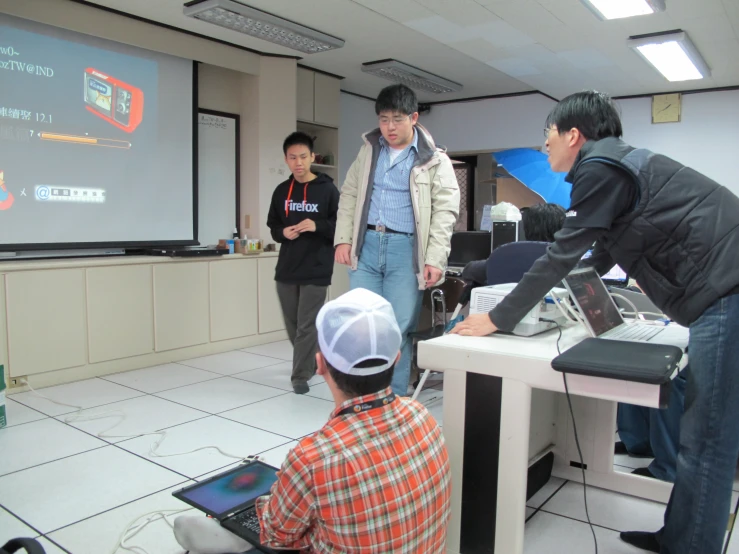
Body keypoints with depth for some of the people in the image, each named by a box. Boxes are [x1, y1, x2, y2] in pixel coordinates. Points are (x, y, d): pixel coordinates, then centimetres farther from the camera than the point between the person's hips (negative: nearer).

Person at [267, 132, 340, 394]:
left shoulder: (328, 190, -5)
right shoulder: (281, 191, 9)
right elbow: (273, 226, 17)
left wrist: (318, 226, -21)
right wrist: (283, 233, -5)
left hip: (316, 269, -5)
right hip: (286, 268, 5)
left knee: (307, 325, -3)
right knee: (292, 324, 15)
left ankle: (300, 376, 8)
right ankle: (313, 362, 37)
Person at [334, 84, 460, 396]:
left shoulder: (434, 160, 0)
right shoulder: (369, 150, 12)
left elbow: (445, 211, -4)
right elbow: (349, 196, 15)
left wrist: (435, 259, -13)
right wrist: (343, 239, 4)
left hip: (405, 250, -3)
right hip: (366, 246, 3)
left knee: (398, 330, -1)